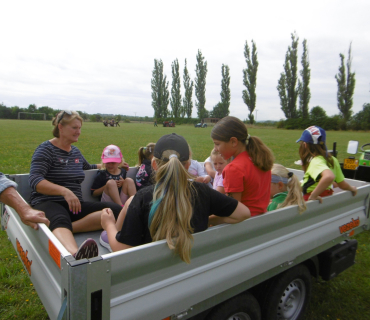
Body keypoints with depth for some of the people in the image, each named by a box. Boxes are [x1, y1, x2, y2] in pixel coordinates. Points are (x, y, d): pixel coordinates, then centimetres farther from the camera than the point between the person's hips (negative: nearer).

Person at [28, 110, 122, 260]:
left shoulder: (76, 152, 18)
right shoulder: (46, 149, -2)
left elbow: (88, 167, 39)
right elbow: (34, 180, -17)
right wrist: (64, 191, -31)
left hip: (75, 204, 7)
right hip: (48, 203, -6)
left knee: (116, 210, -18)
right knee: (60, 220, -43)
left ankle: (63, 230, -32)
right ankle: (75, 254, -74)